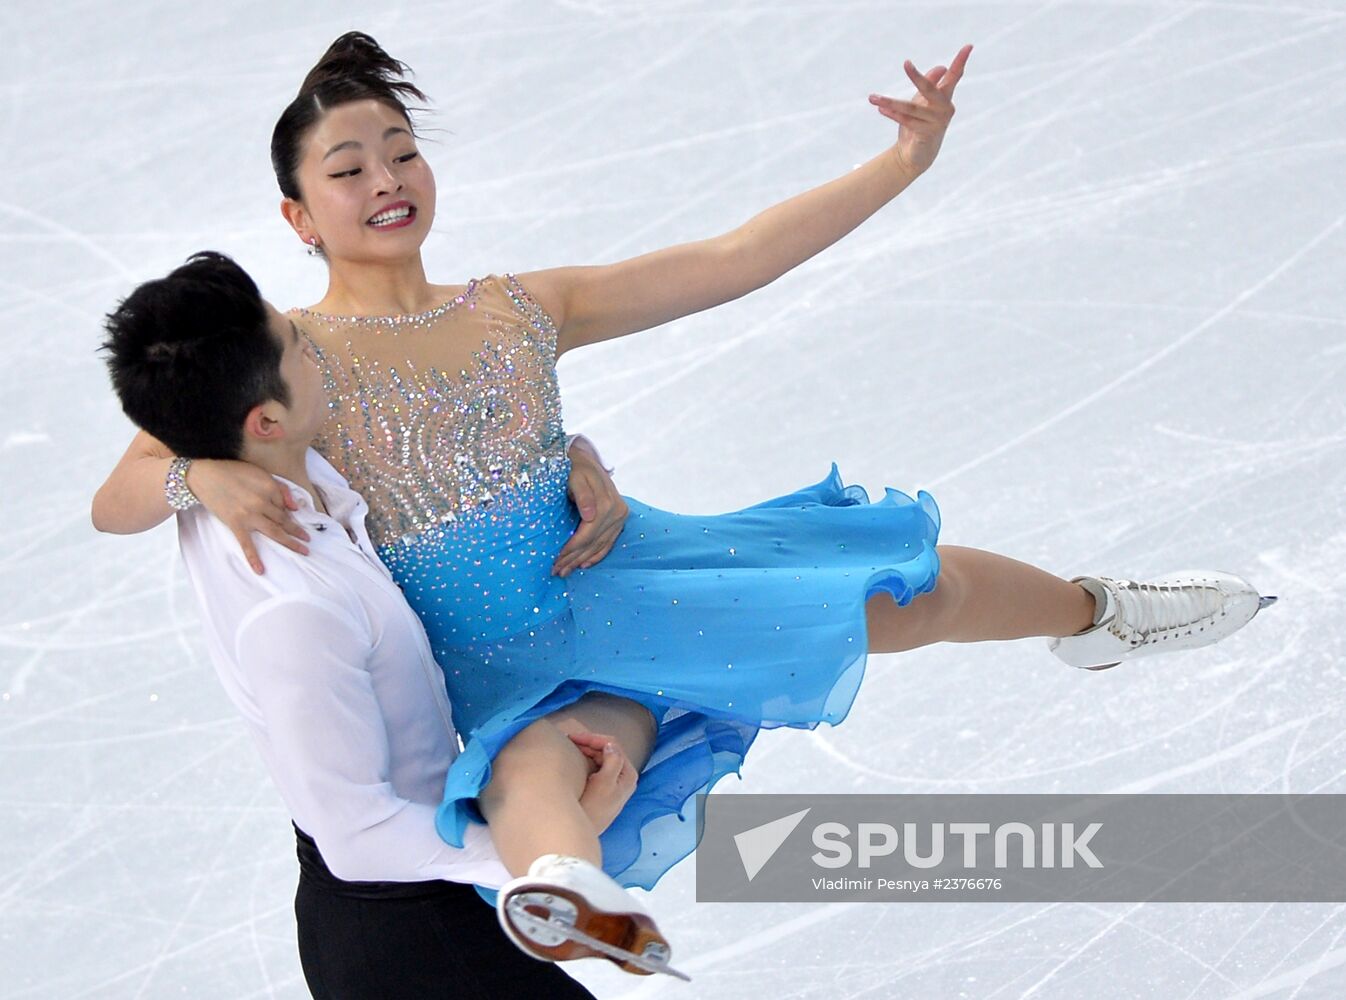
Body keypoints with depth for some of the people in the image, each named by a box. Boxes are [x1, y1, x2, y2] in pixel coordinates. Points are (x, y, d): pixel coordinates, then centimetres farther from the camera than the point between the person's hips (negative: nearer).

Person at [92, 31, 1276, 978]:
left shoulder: (519, 311, 5)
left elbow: (732, 259, 5)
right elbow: (113, 500, -12)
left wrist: (903, 162, 0)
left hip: (622, 571, 5)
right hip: (519, 666, -4)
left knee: (908, 589, 8)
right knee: (539, 759, -42)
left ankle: (1093, 612, 38)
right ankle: (553, 888, -76)